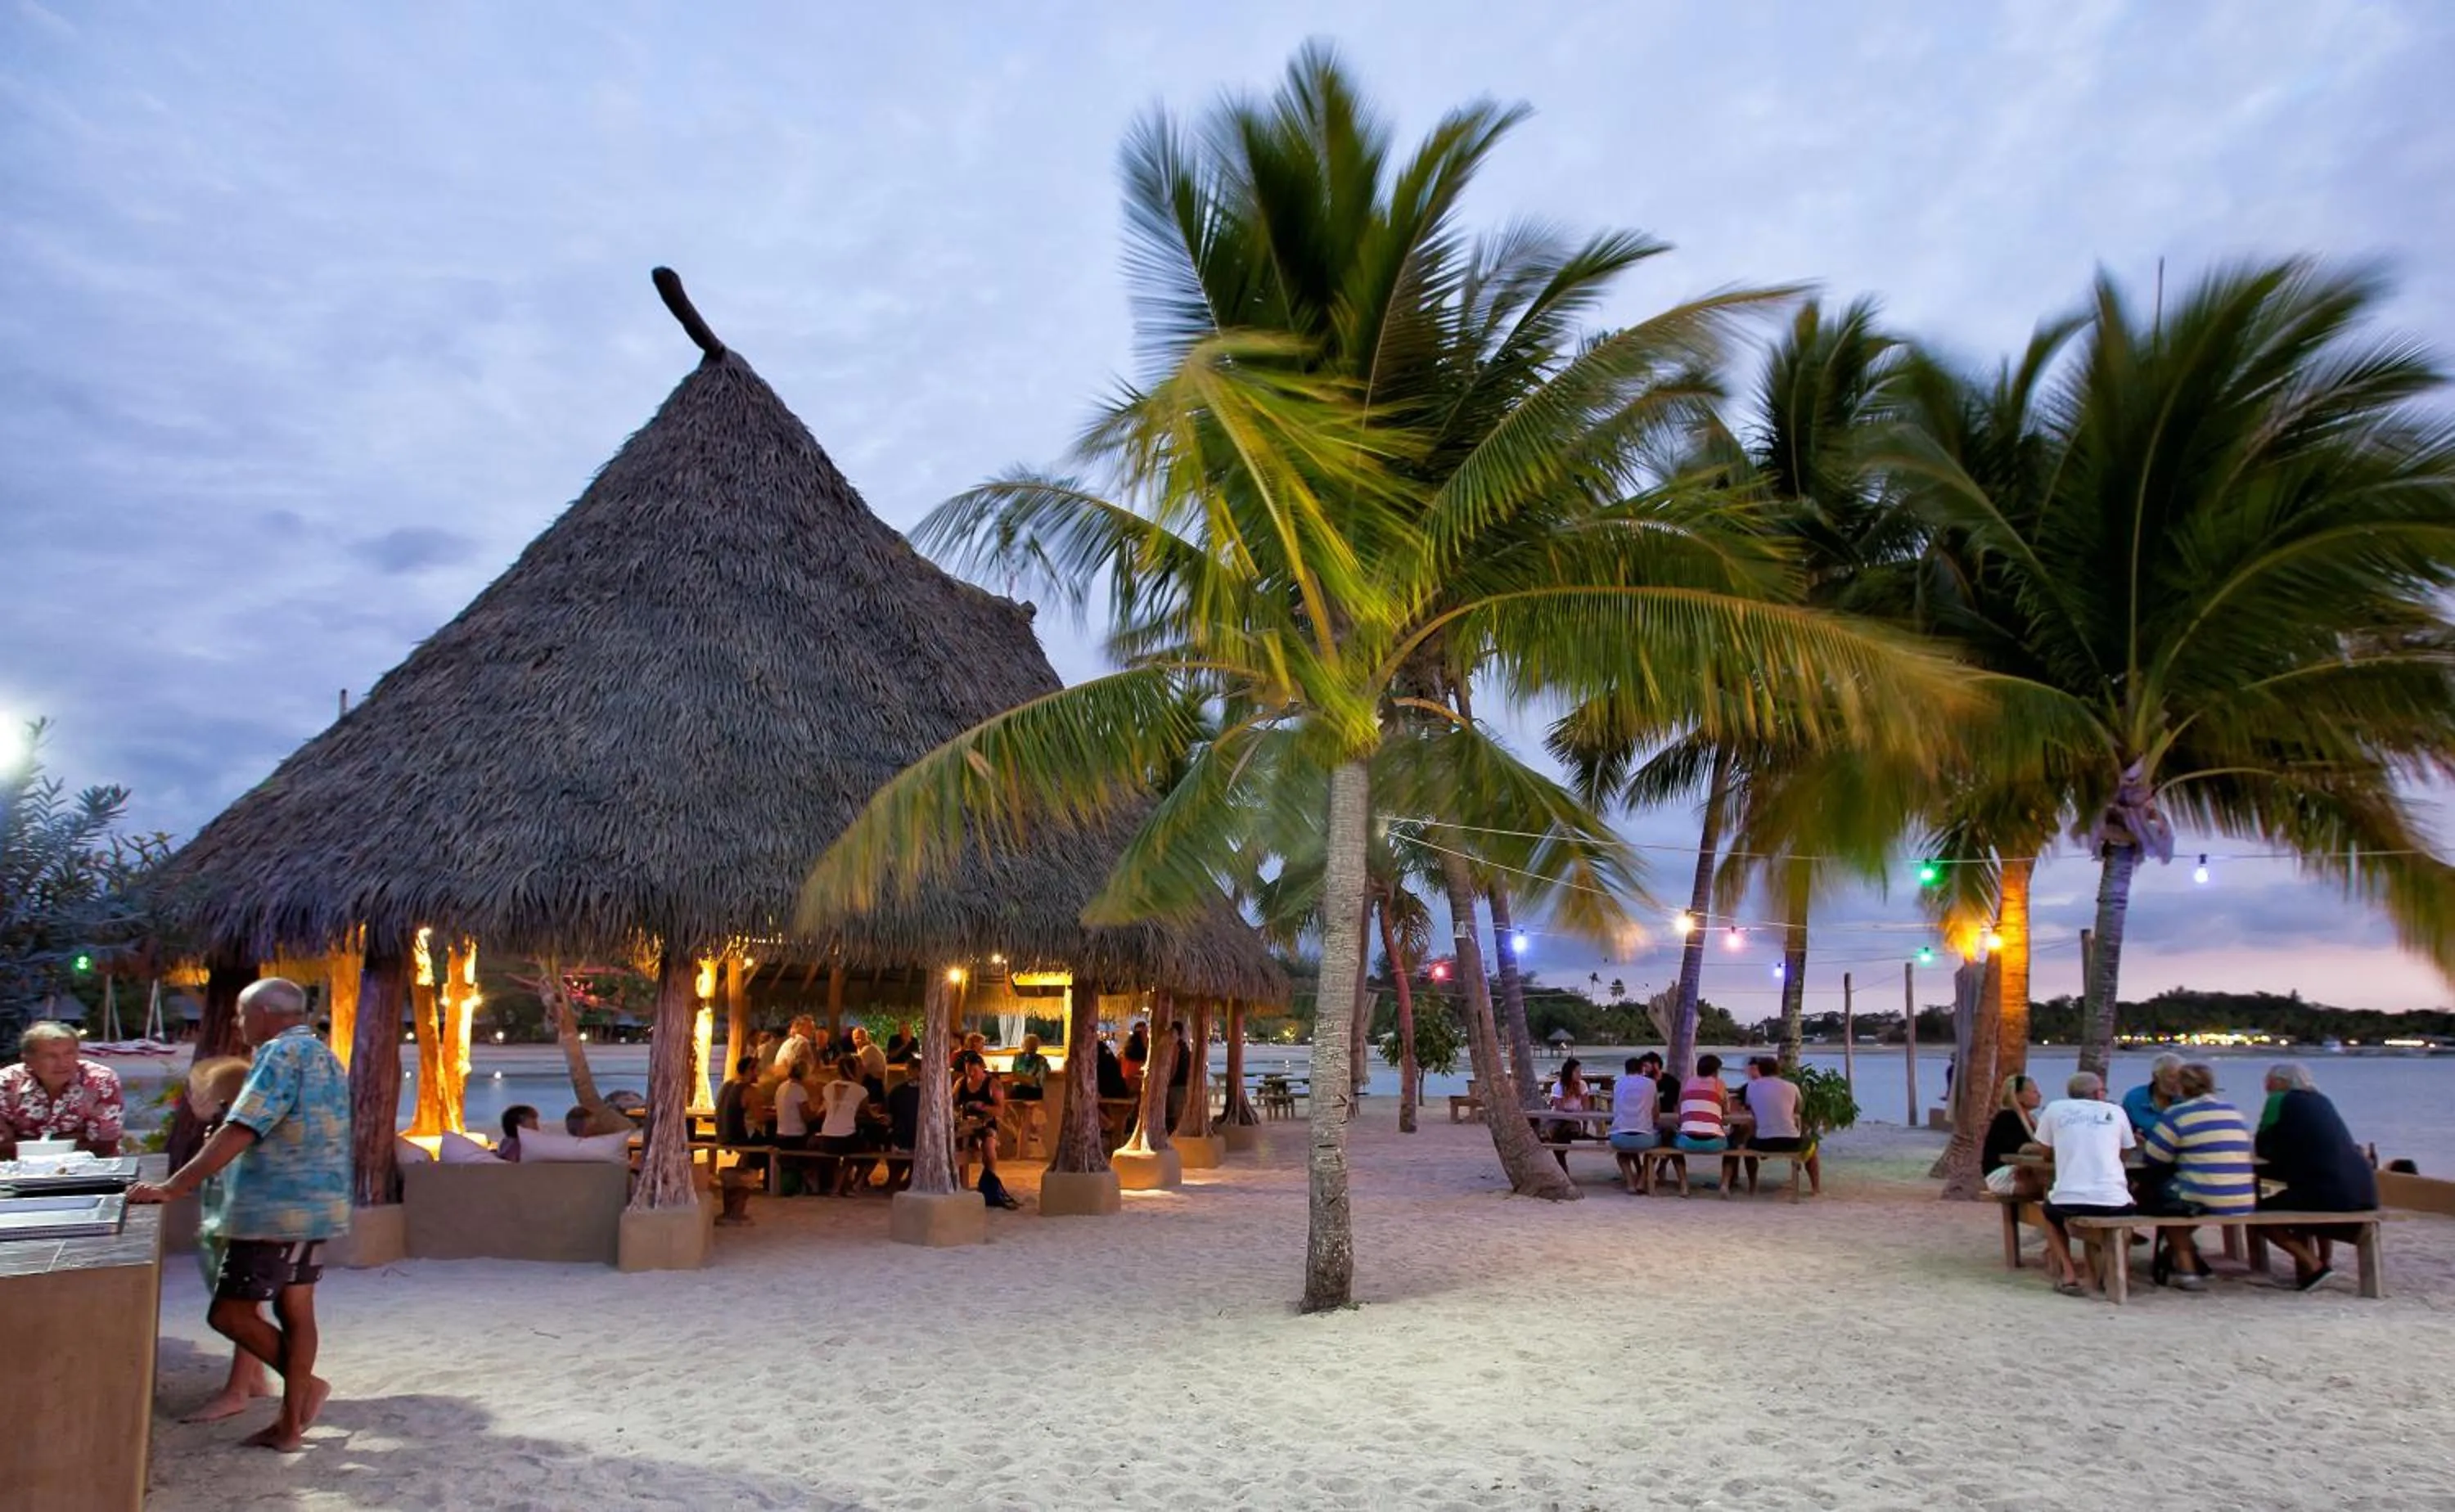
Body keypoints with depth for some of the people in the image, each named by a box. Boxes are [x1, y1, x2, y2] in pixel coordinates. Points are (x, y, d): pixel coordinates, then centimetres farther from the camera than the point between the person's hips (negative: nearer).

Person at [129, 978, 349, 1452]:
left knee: (229, 1312, 0)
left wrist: (172, 1188, -19)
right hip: (318, 1206, 10)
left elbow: (238, 1133, -21)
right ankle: (291, 1424, 17)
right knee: (295, 1311, 13)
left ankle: (305, 1385, 2)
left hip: (276, 1211, -10)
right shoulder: (326, 1058, 14)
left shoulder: (281, 1053, -15)